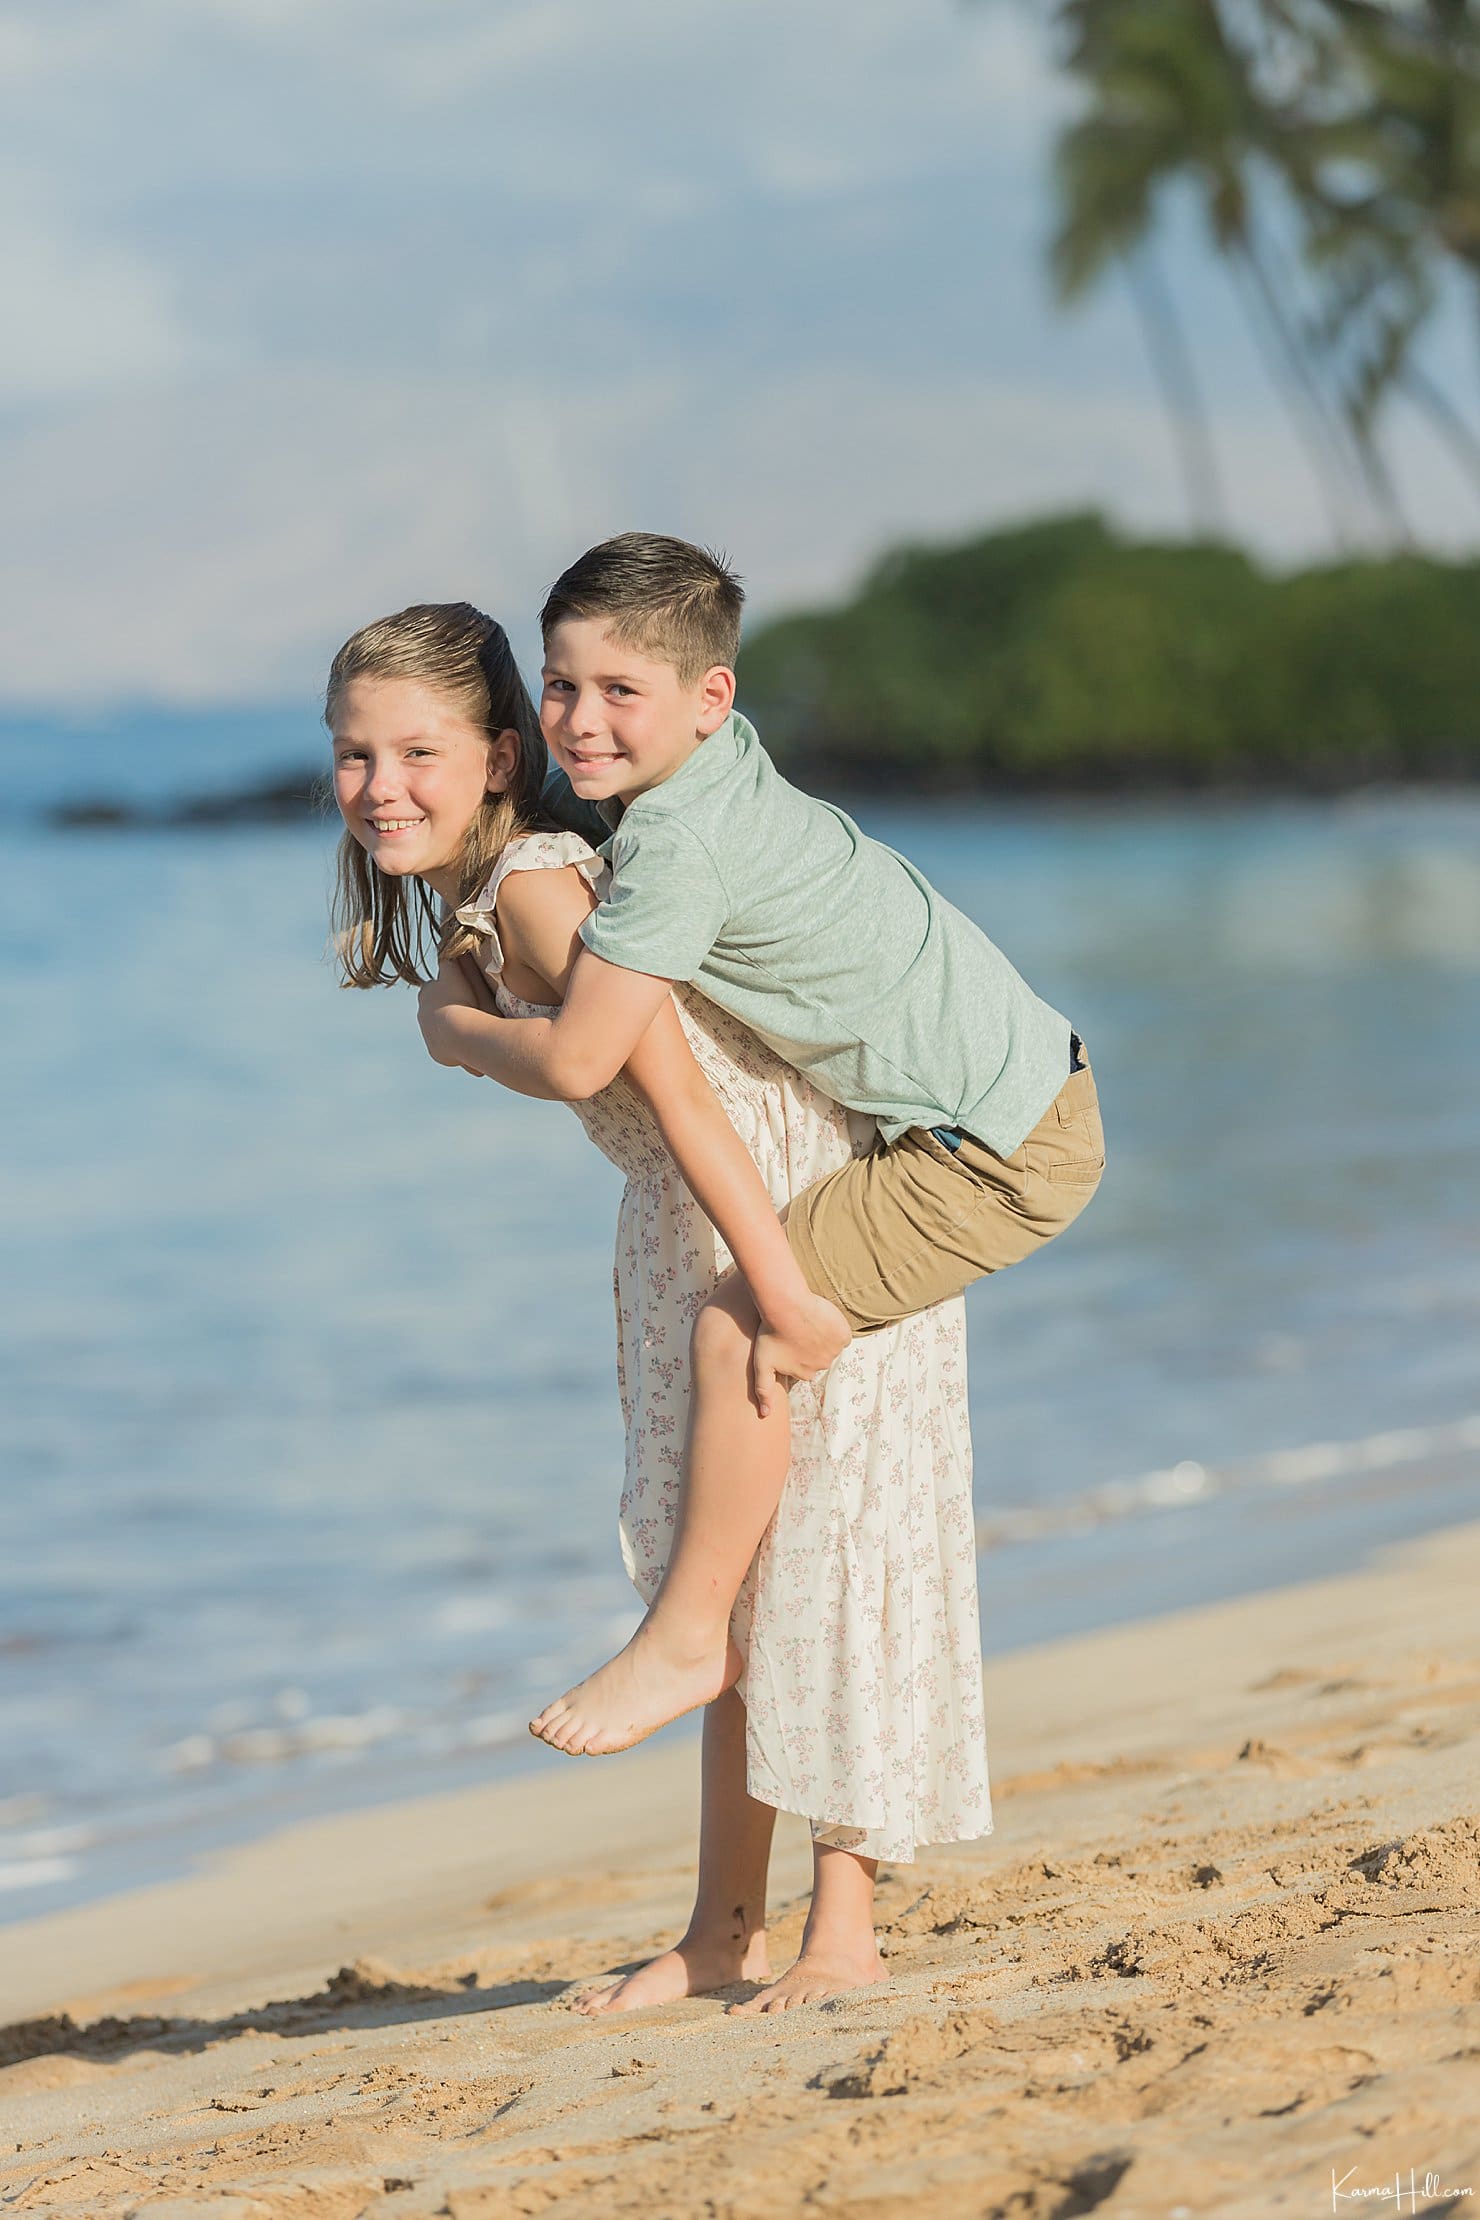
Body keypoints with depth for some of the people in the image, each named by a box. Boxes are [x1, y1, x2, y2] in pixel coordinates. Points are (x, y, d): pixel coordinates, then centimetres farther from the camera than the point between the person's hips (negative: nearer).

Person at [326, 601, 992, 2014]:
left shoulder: (536, 887, -25)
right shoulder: (455, 912, 3)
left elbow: (676, 1088, -29)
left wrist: (780, 1295, -31)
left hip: (811, 1204, -10)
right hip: (688, 1227, 10)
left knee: (818, 1544, -6)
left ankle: (843, 1925, 1)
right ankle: (725, 1925, 18)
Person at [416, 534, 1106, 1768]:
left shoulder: (677, 842, -25)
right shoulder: (720, 752, 1)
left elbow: (575, 1063, -25)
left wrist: (454, 1029, -5)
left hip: (999, 1155, -10)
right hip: (1028, 1081, 10)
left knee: (740, 1331, -11)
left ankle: (687, 1637, 3)